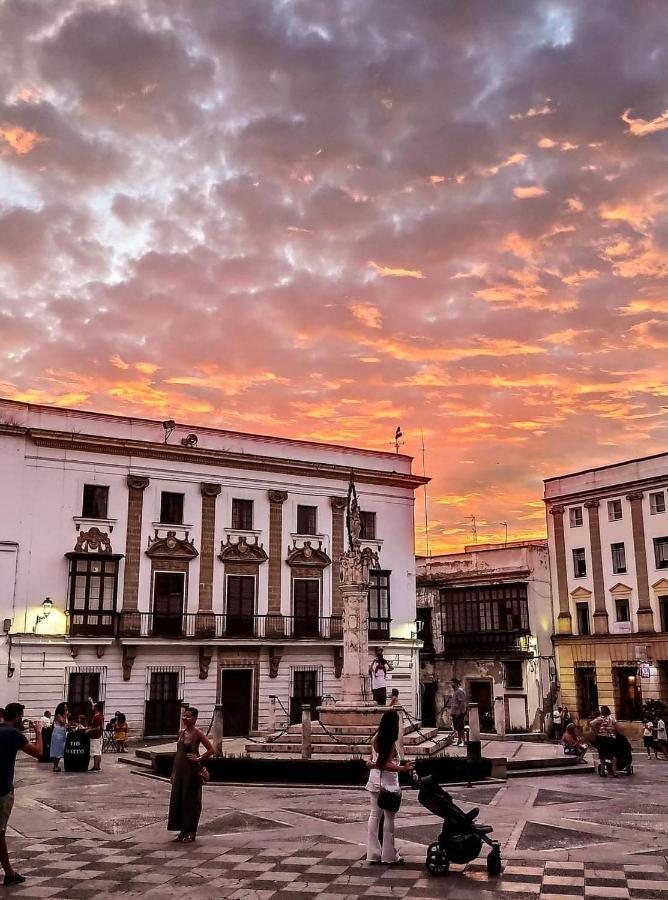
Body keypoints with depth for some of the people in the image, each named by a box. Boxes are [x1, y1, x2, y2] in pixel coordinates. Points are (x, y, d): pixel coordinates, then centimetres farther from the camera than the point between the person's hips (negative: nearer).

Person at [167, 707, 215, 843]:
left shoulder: (197, 733, -10)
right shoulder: (181, 732, 9)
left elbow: (211, 750, -12)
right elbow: (178, 752, 14)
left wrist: (198, 759, -13)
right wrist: (174, 772, 13)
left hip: (192, 771, -7)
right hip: (180, 770, 7)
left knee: (190, 801, 1)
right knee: (177, 800, 8)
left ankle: (191, 833, 12)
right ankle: (183, 831, 21)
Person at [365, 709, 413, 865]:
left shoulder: (375, 738, 2)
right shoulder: (391, 742, -17)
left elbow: (373, 761, 5)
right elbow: (386, 765, -21)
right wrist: (403, 768, -24)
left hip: (375, 781, 7)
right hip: (388, 783, -7)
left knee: (374, 815, 12)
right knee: (389, 818, 3)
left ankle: (373, 854, 17)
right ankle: (389, 856, 10)